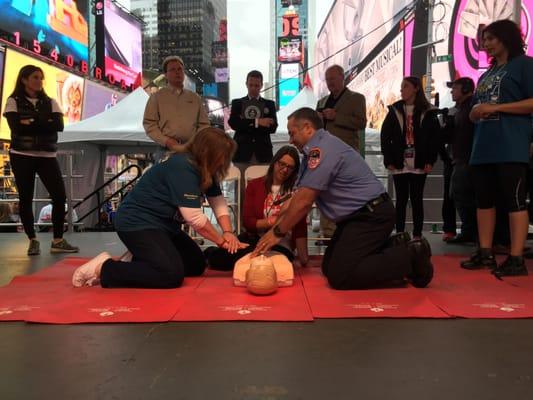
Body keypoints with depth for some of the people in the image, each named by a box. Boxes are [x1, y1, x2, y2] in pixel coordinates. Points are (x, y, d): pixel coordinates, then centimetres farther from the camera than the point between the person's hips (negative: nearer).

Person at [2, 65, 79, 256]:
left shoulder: (50, 102, 12)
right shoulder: (13, 101, 4)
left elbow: (59, 125, -5)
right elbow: (16, 127, -12)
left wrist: (31, 122, -11)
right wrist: (45, 123, -9)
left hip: (47, 156, 2)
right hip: (22, 155, -2)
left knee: (60, 196, -7)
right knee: (26, 198, 1)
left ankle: (58, 241, 0)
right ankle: (33, 241, 12)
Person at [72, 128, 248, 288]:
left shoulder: (205, 170, 5)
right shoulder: (182, 168, -24)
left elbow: (219, 202, 3)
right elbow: (194, 217, -27)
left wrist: (228, 232, -13)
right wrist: (221, 241, -15)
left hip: (162, 224, 10)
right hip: (137, 223, -10)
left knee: (197, 265, 9)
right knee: (172, 274, -23)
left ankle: (139, 262, 15)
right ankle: (103, 268, -11)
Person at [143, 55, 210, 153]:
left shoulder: (195, 98, 17)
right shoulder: (157, 97, 8)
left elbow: (204, 124, 16)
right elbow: (149, 124, 2)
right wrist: (165, 141, -12)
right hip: (167, 149, -2)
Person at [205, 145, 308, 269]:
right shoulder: (254, 185, 6)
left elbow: (300, 228, -11)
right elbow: (248, 222, -1)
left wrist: (304, 259, -19)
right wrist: (272, 221, -16)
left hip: (281, 246, -3)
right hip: (253, 239, 3)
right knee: (218, 258, -24)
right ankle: (213, 252, 14)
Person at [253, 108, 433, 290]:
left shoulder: (323, 148, -19)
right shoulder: (316, 151, 13)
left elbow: (303, 201, -20)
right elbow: (300, 197, 13)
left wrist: (278, 233, -10)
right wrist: (277, 226, 8)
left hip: (371, 215, -10)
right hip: (359, 215, 10)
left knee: (339, 276, -15)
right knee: (329, 267, 12)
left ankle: (410, 256, -6)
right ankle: (394, 248, 12)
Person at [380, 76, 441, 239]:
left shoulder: (428, 112, 3)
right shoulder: (394, 110, 7)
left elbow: (435, 137, 1)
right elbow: (385, 136, 3)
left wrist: (430, 161, -6)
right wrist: (388, 160, -4)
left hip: (419, 165, -1)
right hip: (399, 164, 1)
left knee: (417, 200, 5)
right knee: (401, 200, 5)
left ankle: (417, 235, 11)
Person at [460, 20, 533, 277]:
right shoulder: (486, 74, 24)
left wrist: (495, 107, -14)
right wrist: (475, 113, 2)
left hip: (511, 147, -8)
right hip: (483, 147, 8)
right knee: (484, 201, 7)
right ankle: (485, 253, 13)